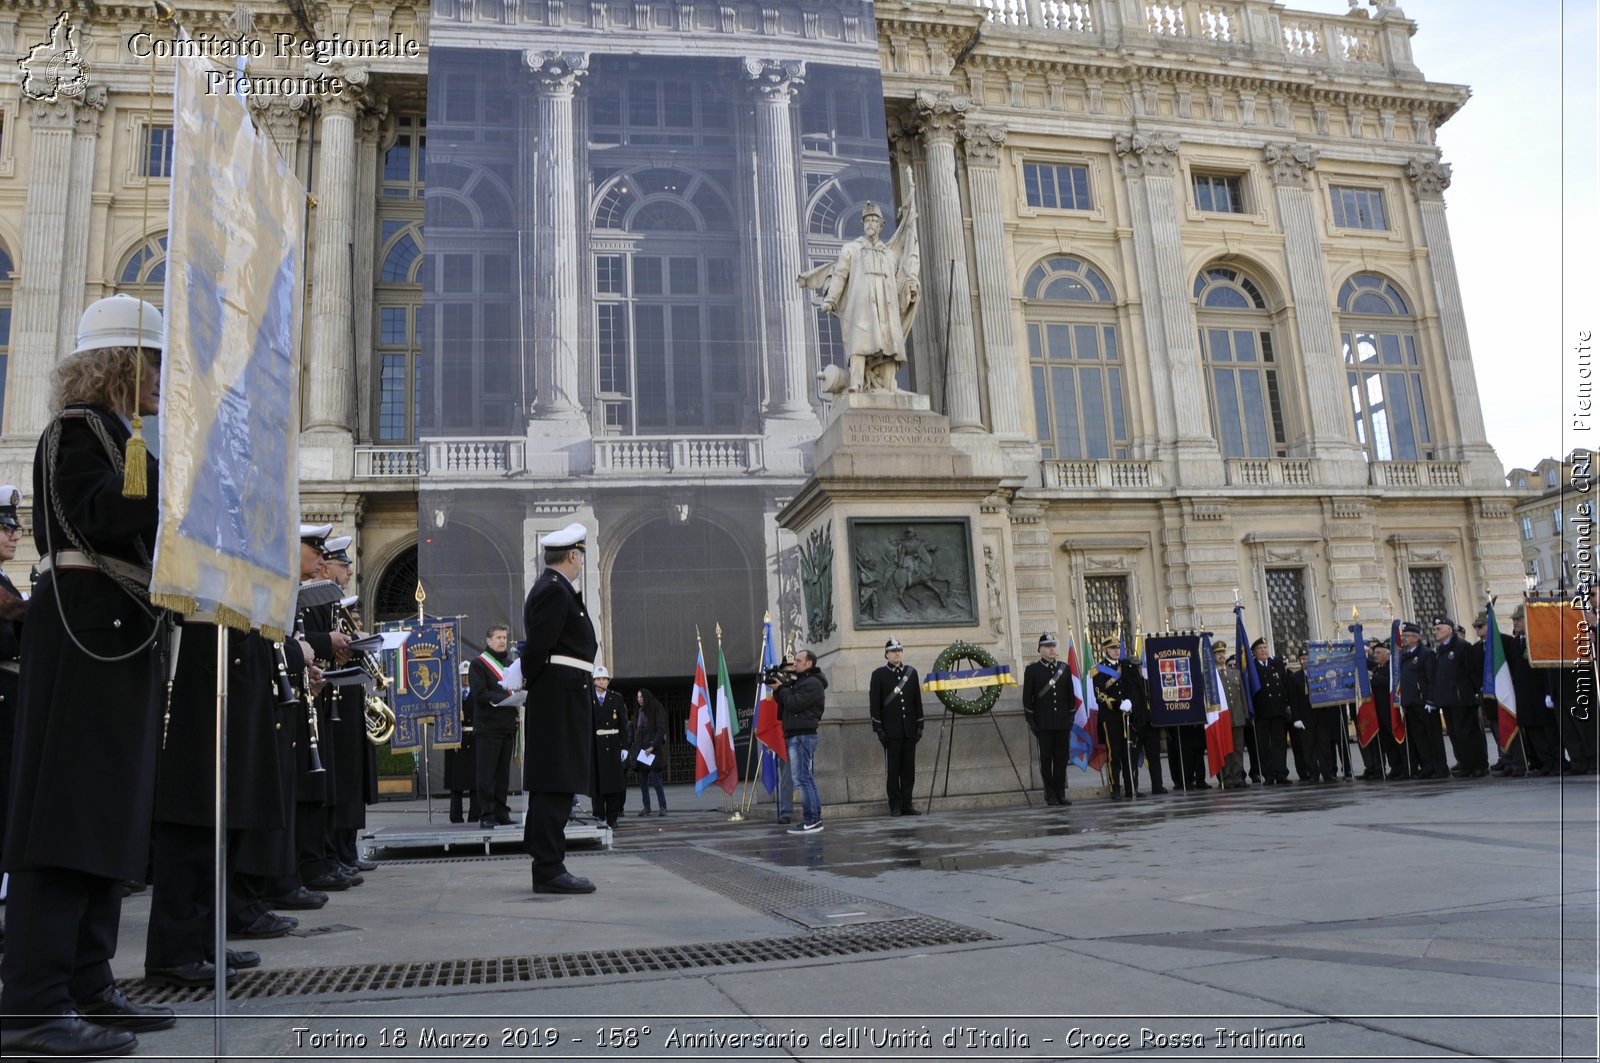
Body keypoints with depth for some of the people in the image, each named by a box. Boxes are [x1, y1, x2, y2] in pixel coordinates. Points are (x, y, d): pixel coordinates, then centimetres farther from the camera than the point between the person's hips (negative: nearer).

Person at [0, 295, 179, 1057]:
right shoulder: (78, 429, -6)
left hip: (120, 641, 10)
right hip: (88, 635, -10)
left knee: (108, 813, 9)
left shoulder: (116, 437, 22)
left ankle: (85, 986, 16)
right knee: (71, 809, -11)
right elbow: (98, 513, -23)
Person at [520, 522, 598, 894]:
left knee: (552, 785, 12)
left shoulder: (551, 588, 20)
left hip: (557, 700, 10)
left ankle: (547, 866, 18)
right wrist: (526, 683, -5)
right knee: (557, 783, -8)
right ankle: (550, 869, -5)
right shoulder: (555, 591, -13)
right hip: (561, 699, -10)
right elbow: (538, 645, -17)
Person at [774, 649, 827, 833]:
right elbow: (785, 705, 17)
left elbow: (793, 704, -19)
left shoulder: (812, 684, -10)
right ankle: (815, 819, 15)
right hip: (797, 735, 10)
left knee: (802, 778, -11)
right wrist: (778, 689, 2)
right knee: (807, 778, 11)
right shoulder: (800, 682, 21)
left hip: (802, 735, -10)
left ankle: (810, 820, -11)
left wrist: (781, 688, -5)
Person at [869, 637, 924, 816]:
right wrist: (878, 728, -8)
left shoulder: (911, 672, 11)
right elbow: (874, 704, -2)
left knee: (909, 768, 5)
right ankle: (895, 805, 5)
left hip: (909, 730, 3)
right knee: (892, 769, 0)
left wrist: (919, 725, 7)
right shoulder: (879, 674, 1)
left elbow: (917, 700, 12)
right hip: (891, 731, -3)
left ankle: (907, 804, 11)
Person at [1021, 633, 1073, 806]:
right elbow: (1027, 697, -1)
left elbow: (1070, 694, 13)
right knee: (1046, 758, 1)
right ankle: (1050, 795, 6)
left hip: (1063, 722, 3)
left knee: (1061, 758, 4)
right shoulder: (1032, 670, 1)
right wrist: (1030, 720, -6)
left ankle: (1060, 793, 10)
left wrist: (1071, 716, 8)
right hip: (1044, 723, -3)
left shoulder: (1064, 668, 10)